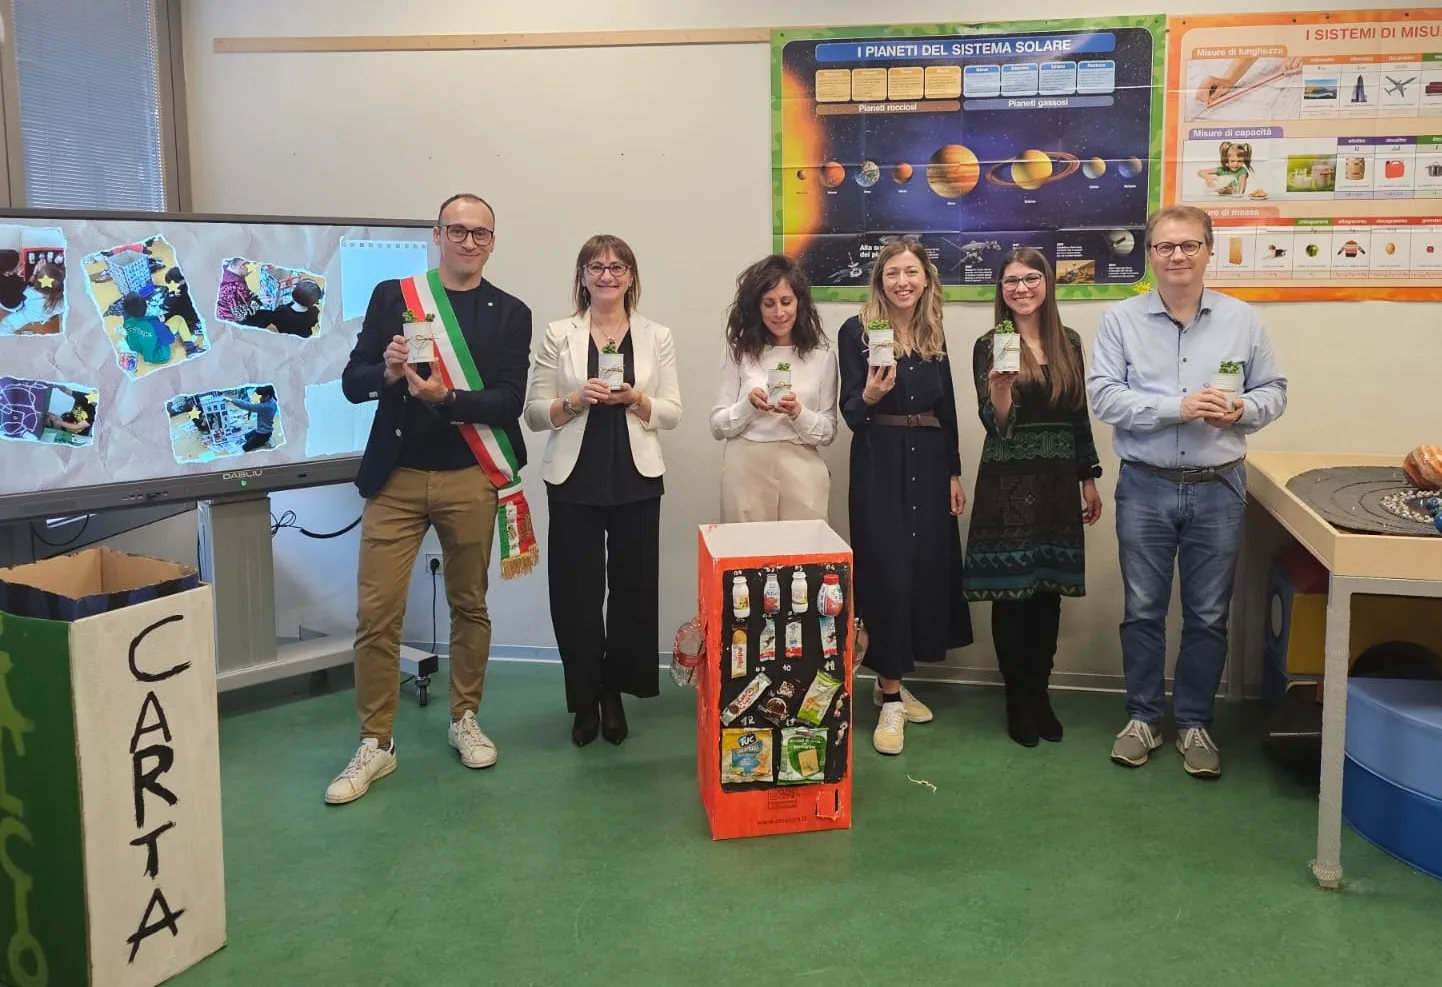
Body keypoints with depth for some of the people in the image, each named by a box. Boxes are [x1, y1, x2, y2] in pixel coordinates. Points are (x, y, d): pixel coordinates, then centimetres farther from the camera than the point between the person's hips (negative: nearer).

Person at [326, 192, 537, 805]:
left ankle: (464, 718, 29)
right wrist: (386, 373, -18)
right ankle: (376, 743, 10)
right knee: (376, 612, -3)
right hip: (396, 478, 0)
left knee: (469, 605, 11)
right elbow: (353, 384, 4)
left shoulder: (510, 313, 4)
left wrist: (445, 397, -20)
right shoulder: (392, 296, 6)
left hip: (470, 480, 0)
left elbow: (509, 400, -5)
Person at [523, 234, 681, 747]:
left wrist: (635, 400, -13)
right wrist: (575, 400, -16)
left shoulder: (656, 336, 7)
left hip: (636, 480, 1)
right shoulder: (558, 335, 3)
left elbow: (672, 413, 4)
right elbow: (534, 413, 1)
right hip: (575, 481, -1)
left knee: (632, 587, 3)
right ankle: (585, 699, 19)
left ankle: (614, 692, 23)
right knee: (575, 592, 0)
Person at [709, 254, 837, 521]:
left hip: (801, 472, 1)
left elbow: (828, 432, 3)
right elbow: (718, 426, 1)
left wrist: (799, 413, -16)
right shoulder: (739, 350, 2)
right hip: (746, 471, 0)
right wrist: (748, 406, -17)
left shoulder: (822, 354, 3)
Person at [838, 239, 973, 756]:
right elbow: (851, 414, -9)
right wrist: (869, 395, -30)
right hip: (880, 465, -5)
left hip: (929, 461, 6)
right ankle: (890, 699, 3)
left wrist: (954, 472, 11)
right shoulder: (856, 331, -5)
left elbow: (946, 408, 14)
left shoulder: (934, 335, 10)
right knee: (886, 572, -5)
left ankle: (892, 681, 25)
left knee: (928, 568, 8)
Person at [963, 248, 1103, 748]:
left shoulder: (1069, 343, 7)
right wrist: (1000, 388, -31)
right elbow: (996, 425, -12)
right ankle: (1018, 698, 15)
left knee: (1049, 590, 9)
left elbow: (1079, 416, 12)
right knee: (1011, 592, 2)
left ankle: (1040, 693, 21)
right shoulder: (989, 345, -5)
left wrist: (1089, 480, 13)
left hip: (1057, 481, 4)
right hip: (1008, 483, -4)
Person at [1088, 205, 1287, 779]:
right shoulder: (1121, 320, -3)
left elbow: (1274, 391, 6)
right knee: (1143, 611, 9)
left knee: (1208, 617, 9)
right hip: (1145, 488, -1)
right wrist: (1178, 408, -21)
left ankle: (1194, 722, 25)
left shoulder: (1242, 320, 3)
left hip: (1218, 489, 1)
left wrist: (1242, 410, -16)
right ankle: (1142, 718, 24)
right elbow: (1104, 395, -11)